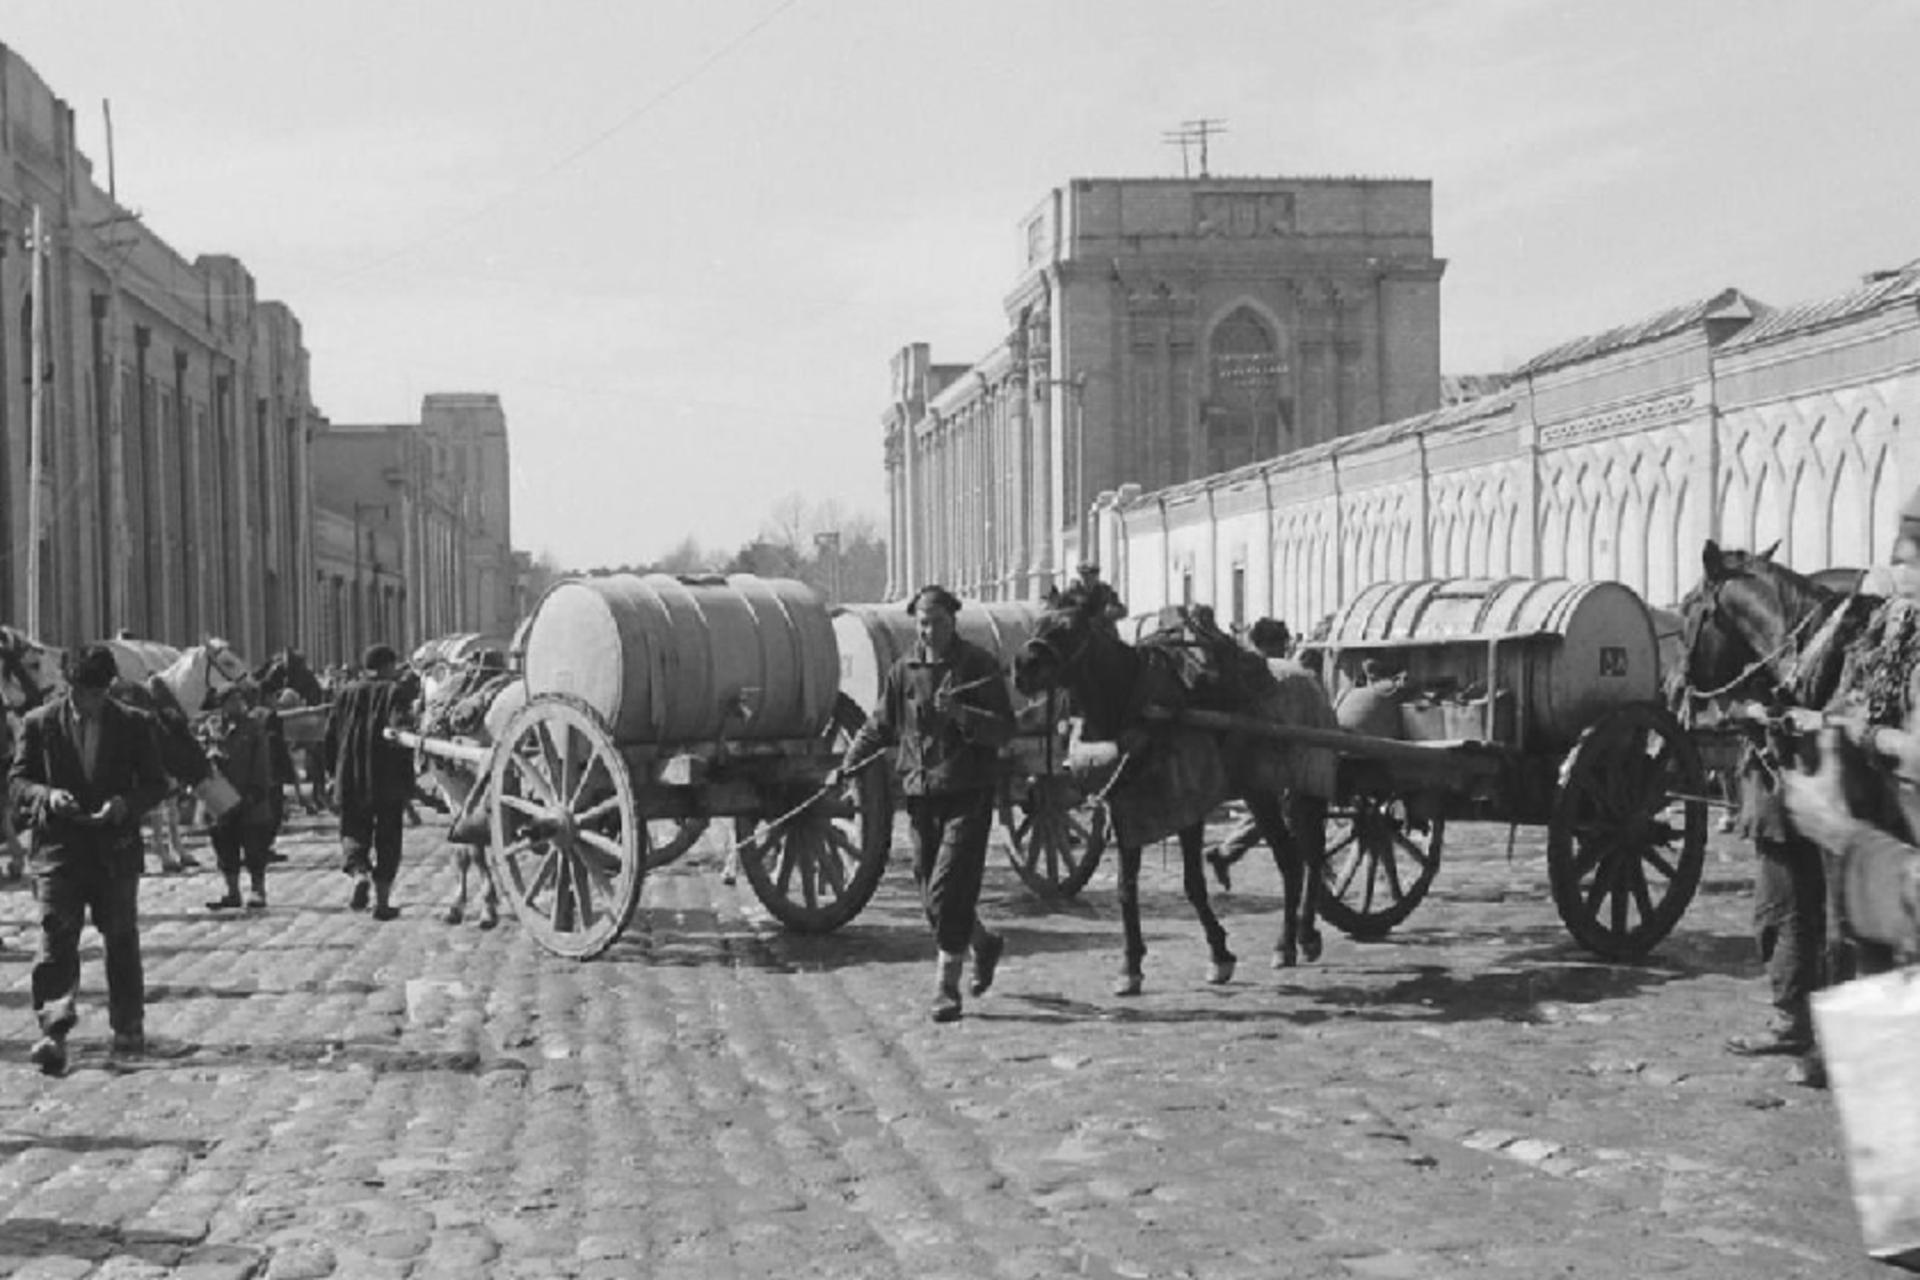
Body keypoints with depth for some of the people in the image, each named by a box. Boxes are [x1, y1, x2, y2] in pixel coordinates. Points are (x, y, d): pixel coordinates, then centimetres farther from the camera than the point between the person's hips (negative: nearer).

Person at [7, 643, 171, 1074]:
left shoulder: (134, 724, 3)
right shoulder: (39, 723, 2)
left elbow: (156, 784, 5)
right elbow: (17, 780, 3)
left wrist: (126, 803, -15)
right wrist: (47, 795, -18)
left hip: (116, 847, 1)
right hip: (58, 847, -1)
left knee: (122, 940, 10)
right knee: (56, 938, -12)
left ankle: (128, 1027, 23)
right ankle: (53, 1031, -18)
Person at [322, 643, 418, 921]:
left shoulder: (346, 693, 8)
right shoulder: (398, 691, -3)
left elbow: (330, 736, 8)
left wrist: (335, 774, 16)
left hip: (351, 780, 2)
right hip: (390, 781, -2)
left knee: (354, 832, 13)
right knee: (387, 838, 7)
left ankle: (359, 873, -15)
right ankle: (382, 900, 5)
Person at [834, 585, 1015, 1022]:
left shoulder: (979, 666, -3)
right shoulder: (903, 672, 9)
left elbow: (1004, 729, -8)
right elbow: (879, 726, 18)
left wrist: (959, 712, -23)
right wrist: (847, 765, 6)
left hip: (968, 793, -4)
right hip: (921, 794, 5)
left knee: (948, 891, -12)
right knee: (931, 896, 9)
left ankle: (946, 987, -3)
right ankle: (984, 943, 36)